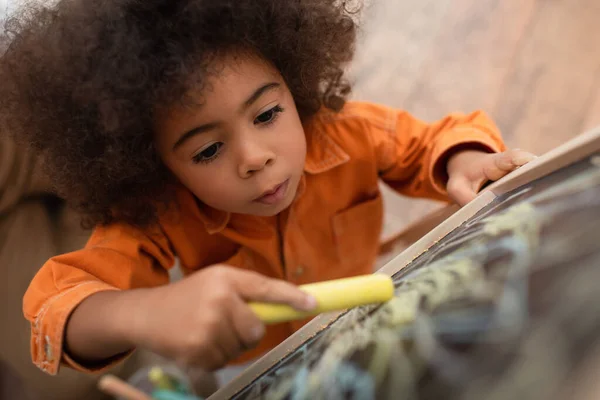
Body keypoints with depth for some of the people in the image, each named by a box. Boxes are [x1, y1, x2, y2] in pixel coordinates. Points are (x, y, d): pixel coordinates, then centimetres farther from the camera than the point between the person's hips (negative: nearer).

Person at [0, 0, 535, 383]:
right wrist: (142, 311, -65)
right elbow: (60, 300, -42)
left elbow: (431, 143, -15)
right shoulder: (159, 219, -33)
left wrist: (466, 161, -40)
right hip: (252, 370, -1)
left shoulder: (347, 133, -28)